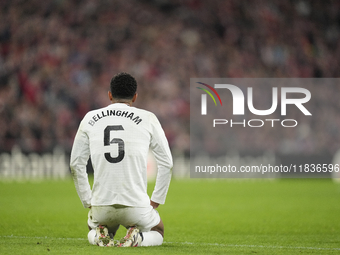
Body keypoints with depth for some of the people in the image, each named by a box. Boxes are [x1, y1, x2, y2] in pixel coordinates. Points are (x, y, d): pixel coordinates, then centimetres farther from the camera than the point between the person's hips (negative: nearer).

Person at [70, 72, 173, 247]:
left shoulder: (90, 119, 8)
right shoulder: (148, 119, 3)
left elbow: (76, 164, 9)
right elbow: (166, 163, 4)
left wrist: (88, 202, 17)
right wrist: (155, 201, 13)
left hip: (101, 206, 2)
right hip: (136, 205, -2)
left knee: (93, 231, 35)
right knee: (157, 232, 29)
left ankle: (99, 235, 0)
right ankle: (137, 237, -5)